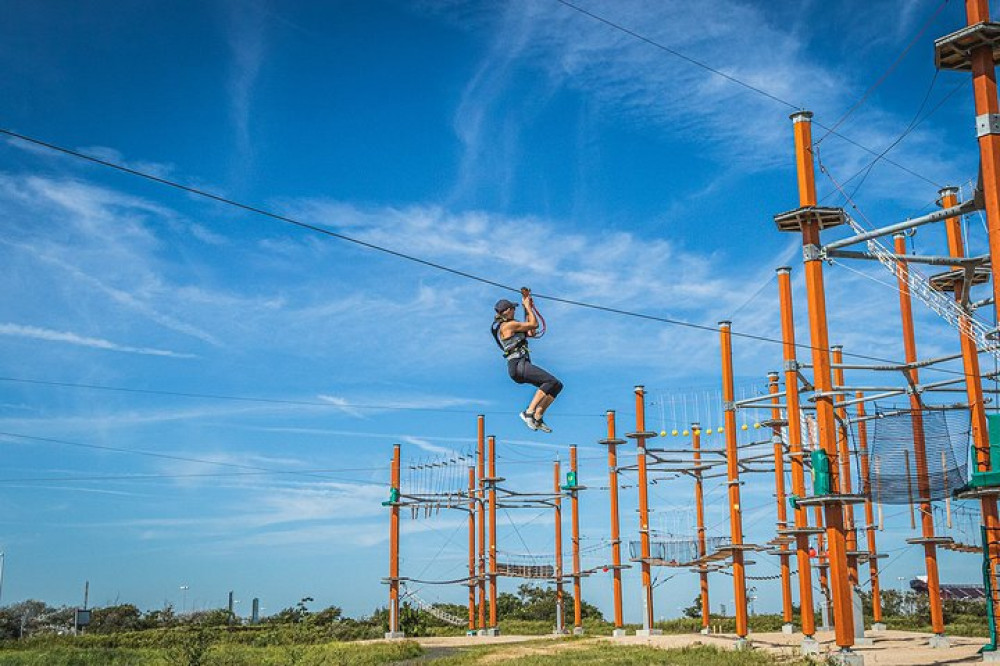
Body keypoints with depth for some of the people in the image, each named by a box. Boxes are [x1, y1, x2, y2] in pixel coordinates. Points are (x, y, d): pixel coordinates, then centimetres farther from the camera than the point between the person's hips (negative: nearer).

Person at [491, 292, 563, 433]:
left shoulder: (504, 326, 23)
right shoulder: (509, 325, -7)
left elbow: (531, 332, 28)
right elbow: (534, 324, -3)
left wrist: (527, 307, 29)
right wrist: (528, 307, 9)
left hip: (520, 366, 10)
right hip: (518, 364, -10)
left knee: (557, 385, 4)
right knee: (551, 381, -24)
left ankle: (537, 417, 3)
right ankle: (529, 412, -23)